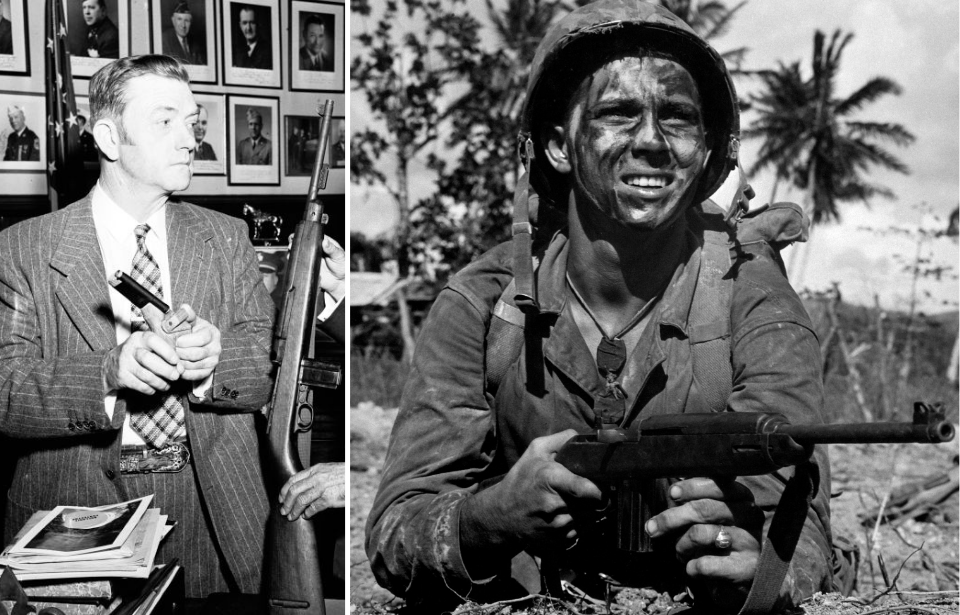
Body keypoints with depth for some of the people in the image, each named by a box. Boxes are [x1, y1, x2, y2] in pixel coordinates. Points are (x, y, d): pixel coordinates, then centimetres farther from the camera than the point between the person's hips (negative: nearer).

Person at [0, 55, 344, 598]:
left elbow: (271, 369, 0)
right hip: (78, 510, -2)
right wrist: (113, 370, -27)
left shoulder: (227, 238, 7)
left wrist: (213, 357, -22)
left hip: (213, 512, 2)